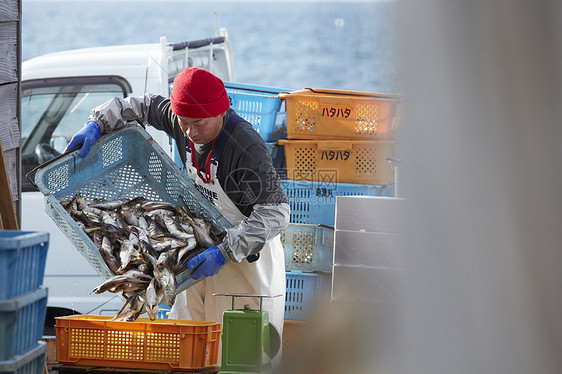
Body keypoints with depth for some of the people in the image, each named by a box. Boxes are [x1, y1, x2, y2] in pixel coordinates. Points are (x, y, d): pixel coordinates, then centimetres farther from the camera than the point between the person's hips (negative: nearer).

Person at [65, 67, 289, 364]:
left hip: (248, 250, -7)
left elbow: (276, 212, -31)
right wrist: (96, 124, -4)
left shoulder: (246, 147, -30)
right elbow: (139, 106, 11)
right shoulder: (178, 120, -8)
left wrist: (225, 252, -36)